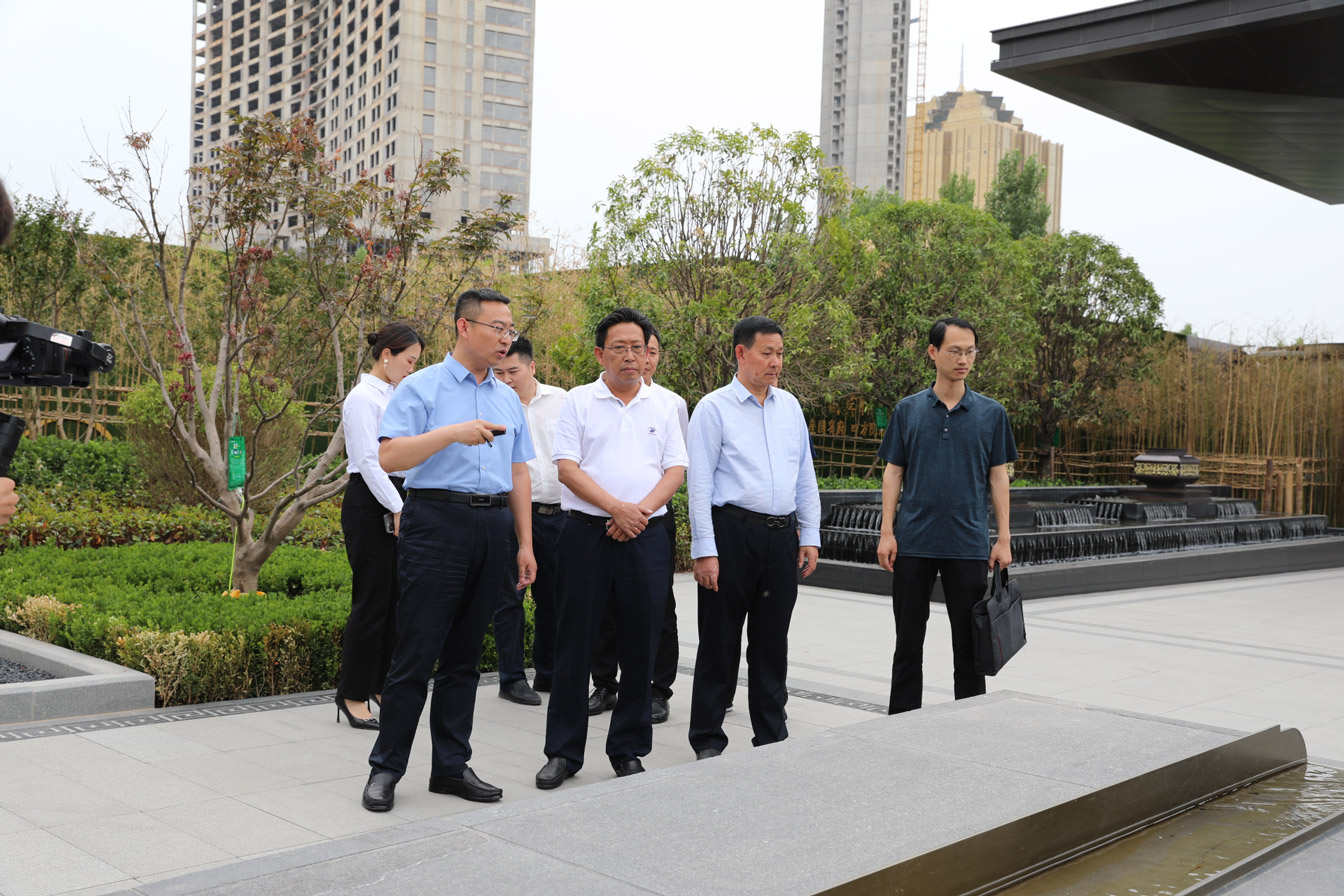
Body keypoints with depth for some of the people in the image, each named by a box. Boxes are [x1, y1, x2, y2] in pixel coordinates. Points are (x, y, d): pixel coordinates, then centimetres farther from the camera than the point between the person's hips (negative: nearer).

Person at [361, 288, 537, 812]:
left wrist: (525, 544, 14)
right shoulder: (422, 388, -1)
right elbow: (389, 457, -12)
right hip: (437, 523, -5)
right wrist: (453, 432, -22)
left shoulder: (508, 399, 17)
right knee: (416, 653, -4)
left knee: (465, 654, 10)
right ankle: (386, 768, 7)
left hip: (494, 528, 6)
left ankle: (452, 767, 18)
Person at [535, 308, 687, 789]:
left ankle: (628, 750, 18)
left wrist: (642, 510, -10)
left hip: (646, 536, 2)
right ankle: (563, 751, 13)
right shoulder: (578, 402, 4)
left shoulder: (662, 407, 12)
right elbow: (567, 468, -5)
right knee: (574, 642, 2)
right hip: (586, 533, -2)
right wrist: (615, 508, -15)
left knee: (640, 645, 5)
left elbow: (676, 469, 6)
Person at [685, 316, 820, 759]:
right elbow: (699, 482, -7)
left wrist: (810, 536, 11)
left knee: (772, 640, 13)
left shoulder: (790, 406, 13)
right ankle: (708, 740, 13)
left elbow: (805, 476, 17)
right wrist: (705, 550, -12)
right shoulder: (714, 408, -4)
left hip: (782, 535, 5)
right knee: (720, 640, 2)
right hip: (732, 532, -5)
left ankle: (772, 736, 24)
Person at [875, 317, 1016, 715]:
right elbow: (893, 473, 3)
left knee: (969, 640, 6)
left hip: (968, 543, 0)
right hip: (914, 542, 0)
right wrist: (886, 532, -5)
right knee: (909, 638, 7)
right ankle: (902, 720, 17)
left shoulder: (991, 413, 3)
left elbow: (998, 476, 4)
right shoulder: (908, 410, 3)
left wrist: (1004, 539, -2)